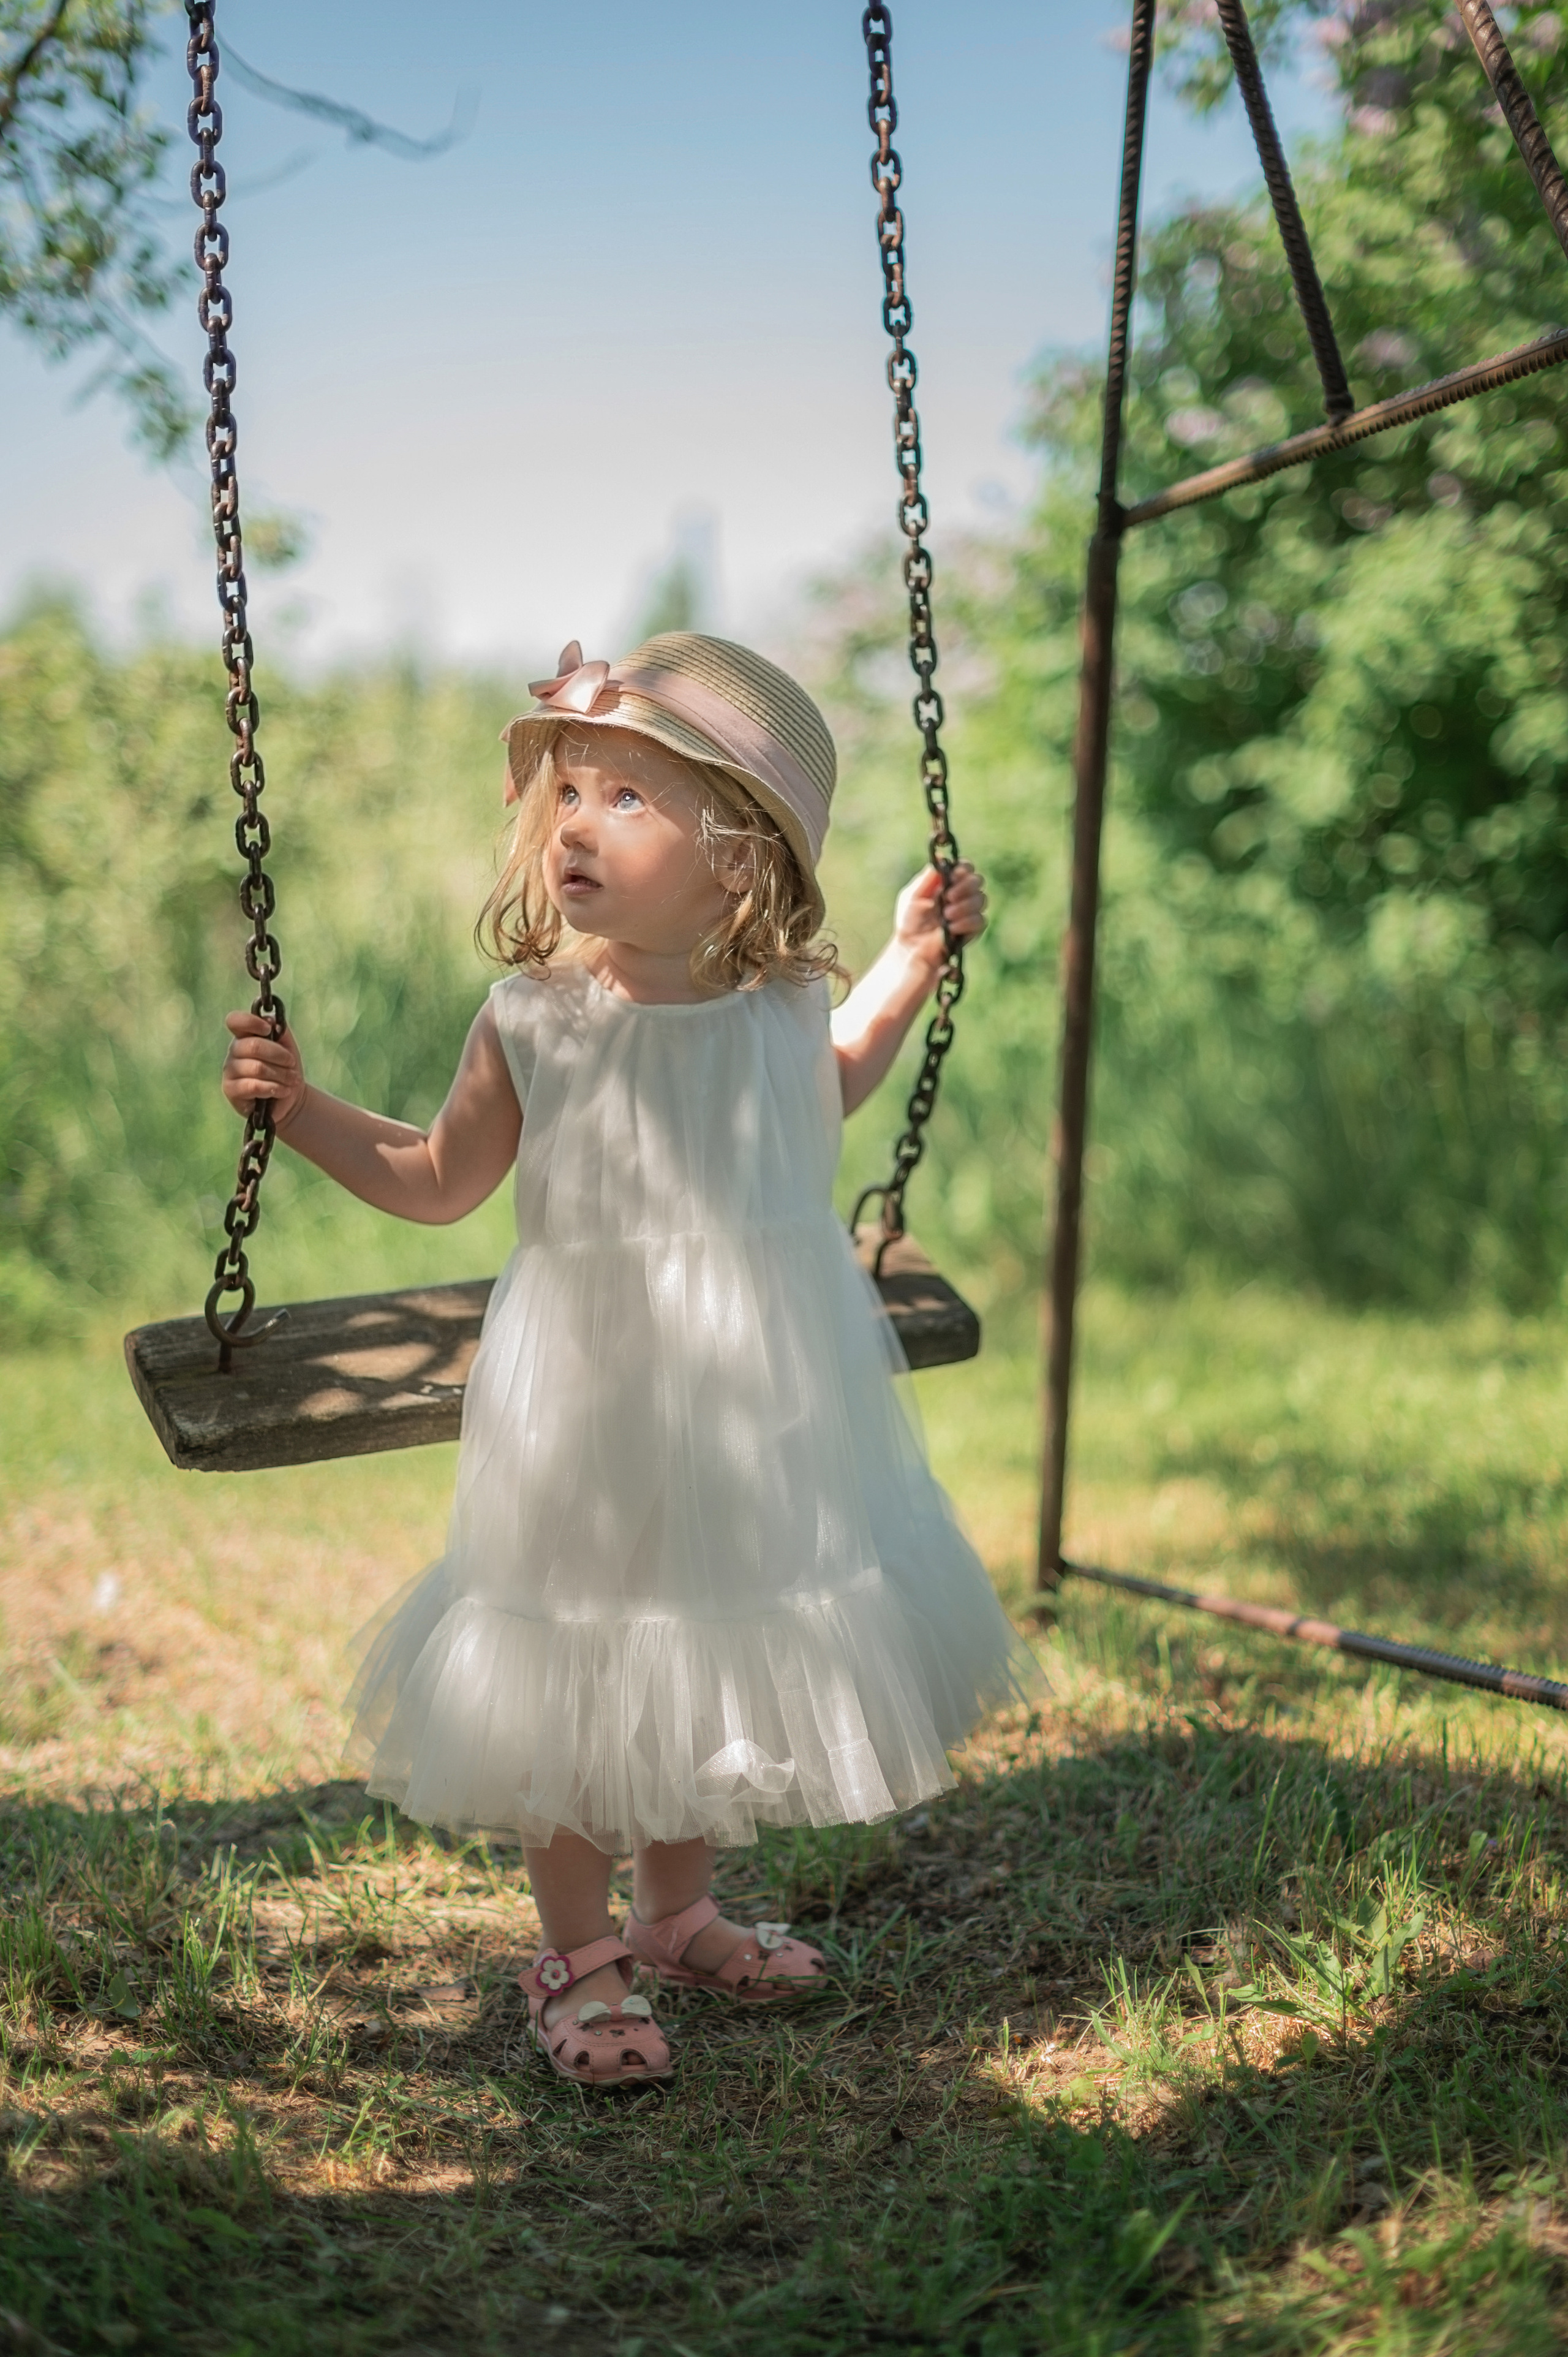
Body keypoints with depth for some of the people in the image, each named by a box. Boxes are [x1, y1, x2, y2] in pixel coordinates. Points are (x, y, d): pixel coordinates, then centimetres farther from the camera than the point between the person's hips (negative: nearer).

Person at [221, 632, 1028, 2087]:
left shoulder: (779, 1010, -5)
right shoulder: (532, 1022, -11)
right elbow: (438, 1181, 4)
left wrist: (908, 967, 11)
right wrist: (298, 1111, -7)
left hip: (764, 1416, 3)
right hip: (590, 1413, -3)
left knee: (718, 1659, 17)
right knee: (576, 1676, 6)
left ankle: (675, 1912, 40)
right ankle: (576, 1957, 27)